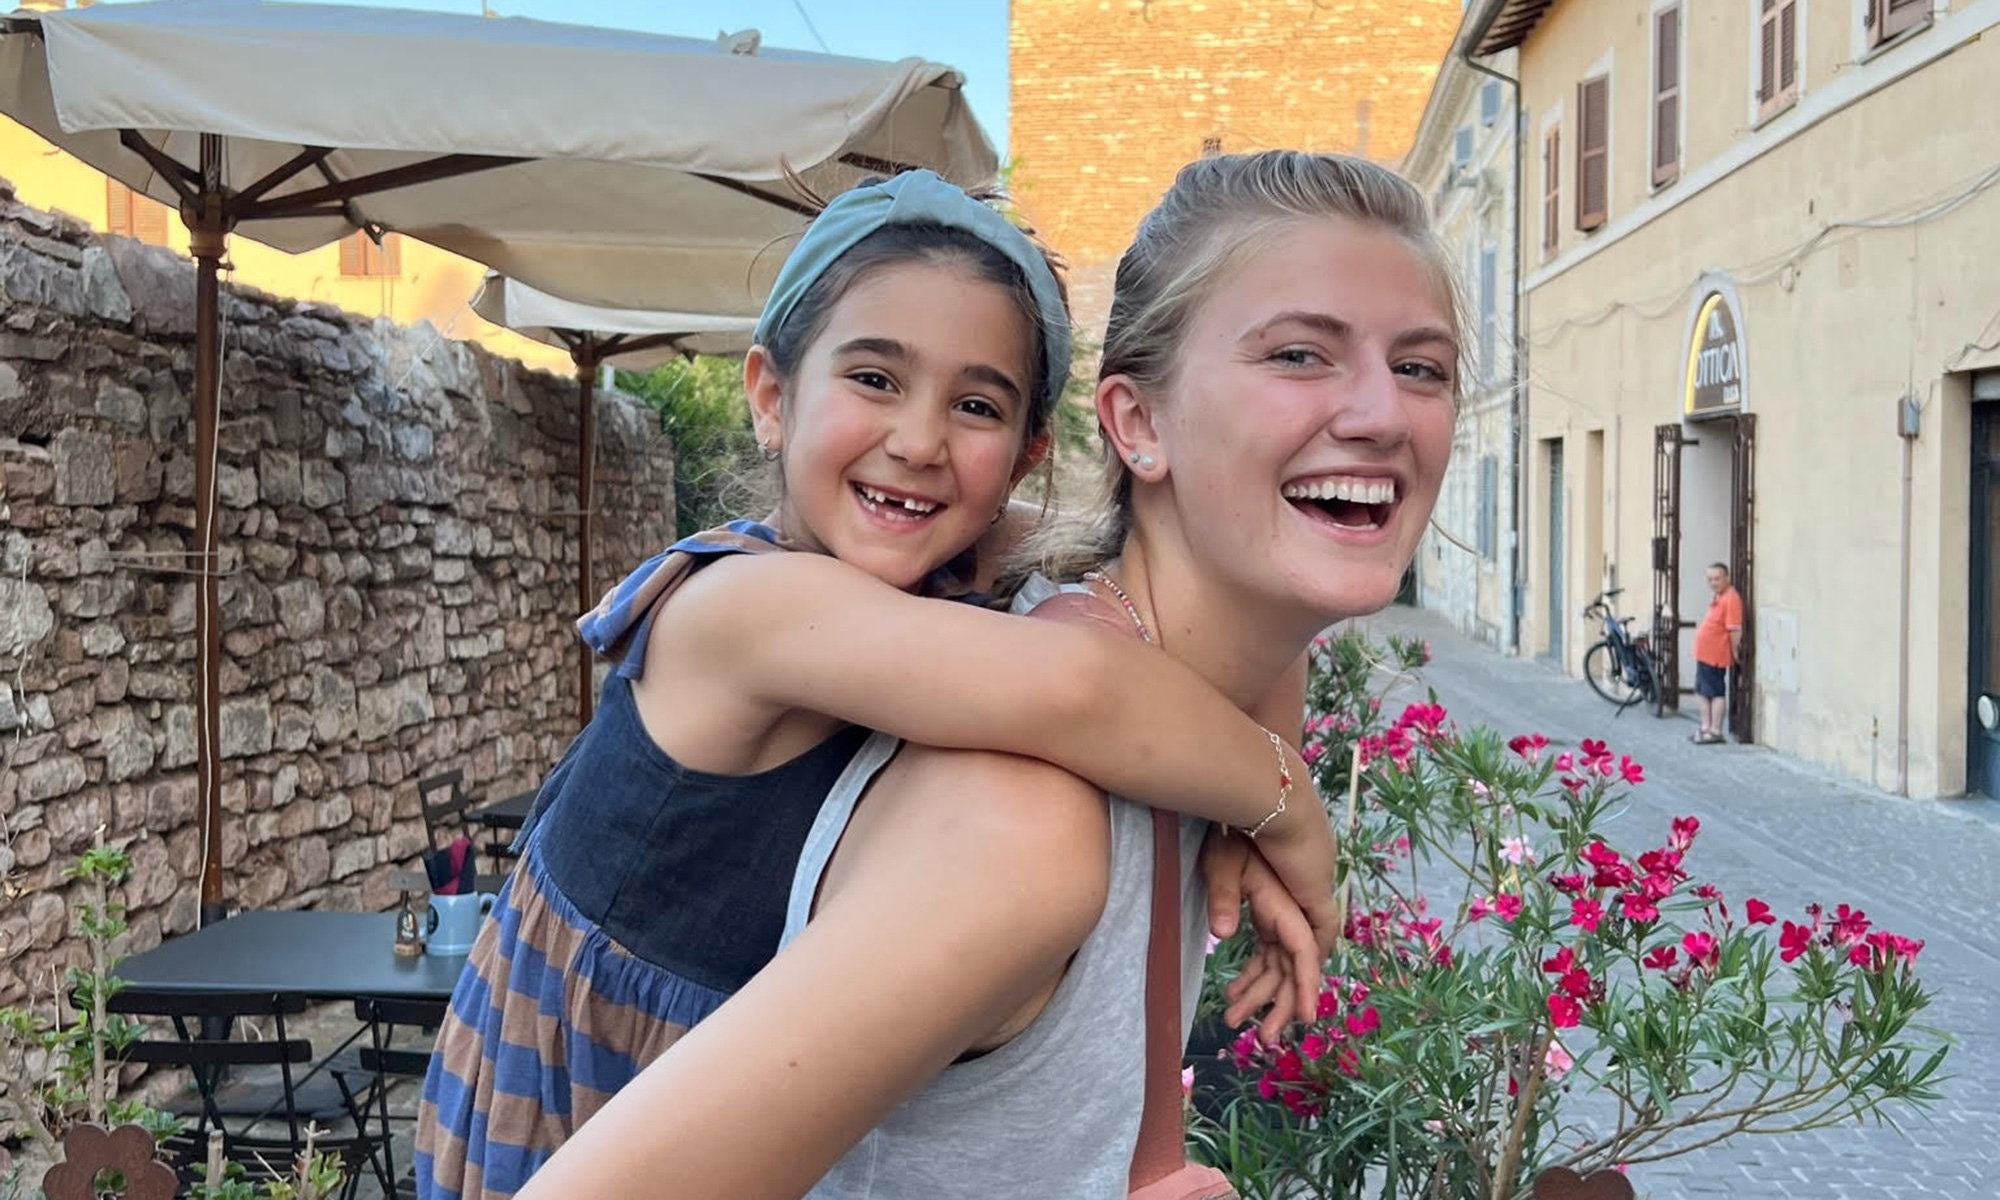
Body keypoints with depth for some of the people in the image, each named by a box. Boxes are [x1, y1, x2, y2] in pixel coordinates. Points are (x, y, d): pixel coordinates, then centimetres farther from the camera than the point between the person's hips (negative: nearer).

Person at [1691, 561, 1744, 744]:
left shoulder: (1730, 599, -18)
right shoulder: (1719, 597, 14)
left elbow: (1735, 629, -21)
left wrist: (1735, 651, -17)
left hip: (1715, 657, -10)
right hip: (1704, 655, 10)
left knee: (1716, 693, -3)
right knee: (1702, 691, 16)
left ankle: (1715, 732, 2)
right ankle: (1706, 727, 25)